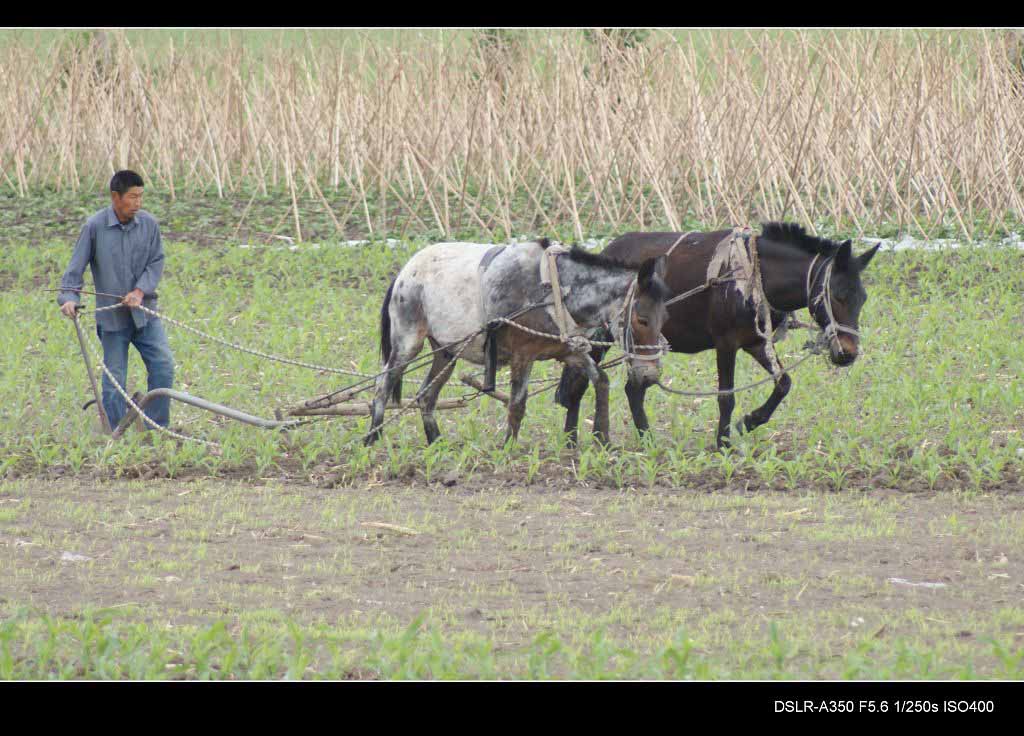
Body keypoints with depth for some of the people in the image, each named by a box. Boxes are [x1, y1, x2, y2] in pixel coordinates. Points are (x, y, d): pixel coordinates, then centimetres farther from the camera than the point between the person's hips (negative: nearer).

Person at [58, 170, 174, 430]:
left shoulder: (149, 223, -3)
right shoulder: (94, 227, -11)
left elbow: (156, 262, 1)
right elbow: (76, 267, -9)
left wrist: (140, 291, -15)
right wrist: (69, 298, -24)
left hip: (144, 311, 2)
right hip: (112, 316, -2)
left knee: (163, 366, -6)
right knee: (114, 378, 1)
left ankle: (157, 429, 6)